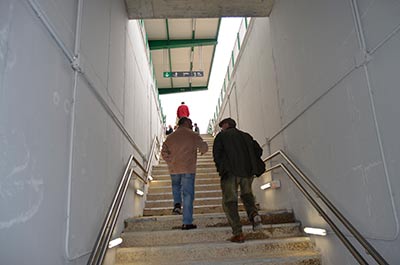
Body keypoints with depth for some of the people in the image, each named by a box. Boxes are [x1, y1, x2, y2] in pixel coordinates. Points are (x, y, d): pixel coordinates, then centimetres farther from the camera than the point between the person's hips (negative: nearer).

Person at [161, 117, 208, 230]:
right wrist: (201, 150, 18)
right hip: (188, 169, -3)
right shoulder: (193, 135, -1)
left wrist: (171, 162, 13)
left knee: (176, 186, 32)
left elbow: (164, 153, 5)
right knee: (188, 195, 2)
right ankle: (187, 223, 4)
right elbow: (204, 147, -4)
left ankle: (177, 204, 9)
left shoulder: (170, 137, 9)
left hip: (174, 169, 4)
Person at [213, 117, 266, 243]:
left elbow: (217, 154, -3)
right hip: (248, 171, 4)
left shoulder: (221, 136, 9)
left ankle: (238, 233, -2)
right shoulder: (246, 136, 21)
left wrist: (221, 168, 9)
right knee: (246, 194, 27)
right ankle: (254, 214, -1)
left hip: (230, 171, -4)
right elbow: (258, 150, 12)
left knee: (229, 202, 5)